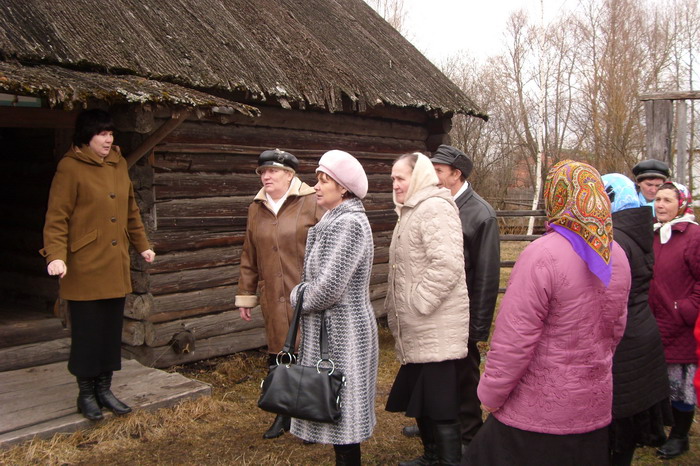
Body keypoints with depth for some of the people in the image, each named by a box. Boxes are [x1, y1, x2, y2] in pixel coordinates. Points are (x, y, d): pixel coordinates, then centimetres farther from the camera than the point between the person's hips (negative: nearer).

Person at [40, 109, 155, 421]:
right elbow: (57, 216, -12)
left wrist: (142, 245, 18)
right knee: (86, 332, 4)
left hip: (116, 266, 6)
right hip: (84, 266, -6)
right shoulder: (70, 167, -9)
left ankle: (104, 389, 27)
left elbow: (131, 209, 18)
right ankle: (86, 393, 21)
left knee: (112, 330, 13)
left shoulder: (119, 164, 10)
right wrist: (56, 255, -22)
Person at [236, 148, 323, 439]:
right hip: (274, 300, 5)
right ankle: (284, 413, 30)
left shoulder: (312, 202, -6)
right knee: (277, 355, 11)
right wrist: (245, 295, 16)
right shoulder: (257, 208, 11)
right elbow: (249, 257, 16)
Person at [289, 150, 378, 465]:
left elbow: (329, 286, -23)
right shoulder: (333, 220, 12)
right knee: (337, 407, 17)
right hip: (327, 327, 10)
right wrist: (303, 297, 4)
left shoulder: (348, 223, -19)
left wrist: (299, 298, -7)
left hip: (342, 330, -10)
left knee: (342, 409, 1)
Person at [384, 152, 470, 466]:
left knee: (440, 404, -2)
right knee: (418, 397, 20)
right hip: (418, 327, 10)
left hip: (437, 327, -10)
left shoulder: (435, 208, -15)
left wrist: (418, 303, -21)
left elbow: (447, 264, -27)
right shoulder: (411, 210, 17)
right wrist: (399, 308, 21)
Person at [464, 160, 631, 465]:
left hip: (539, 410, -7)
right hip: (595, 406, 7)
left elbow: (514, 339, -21)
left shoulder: (542, 255, -22)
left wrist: (490, 394, -8)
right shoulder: (616, 256, 2)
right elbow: (617, 328, 12)